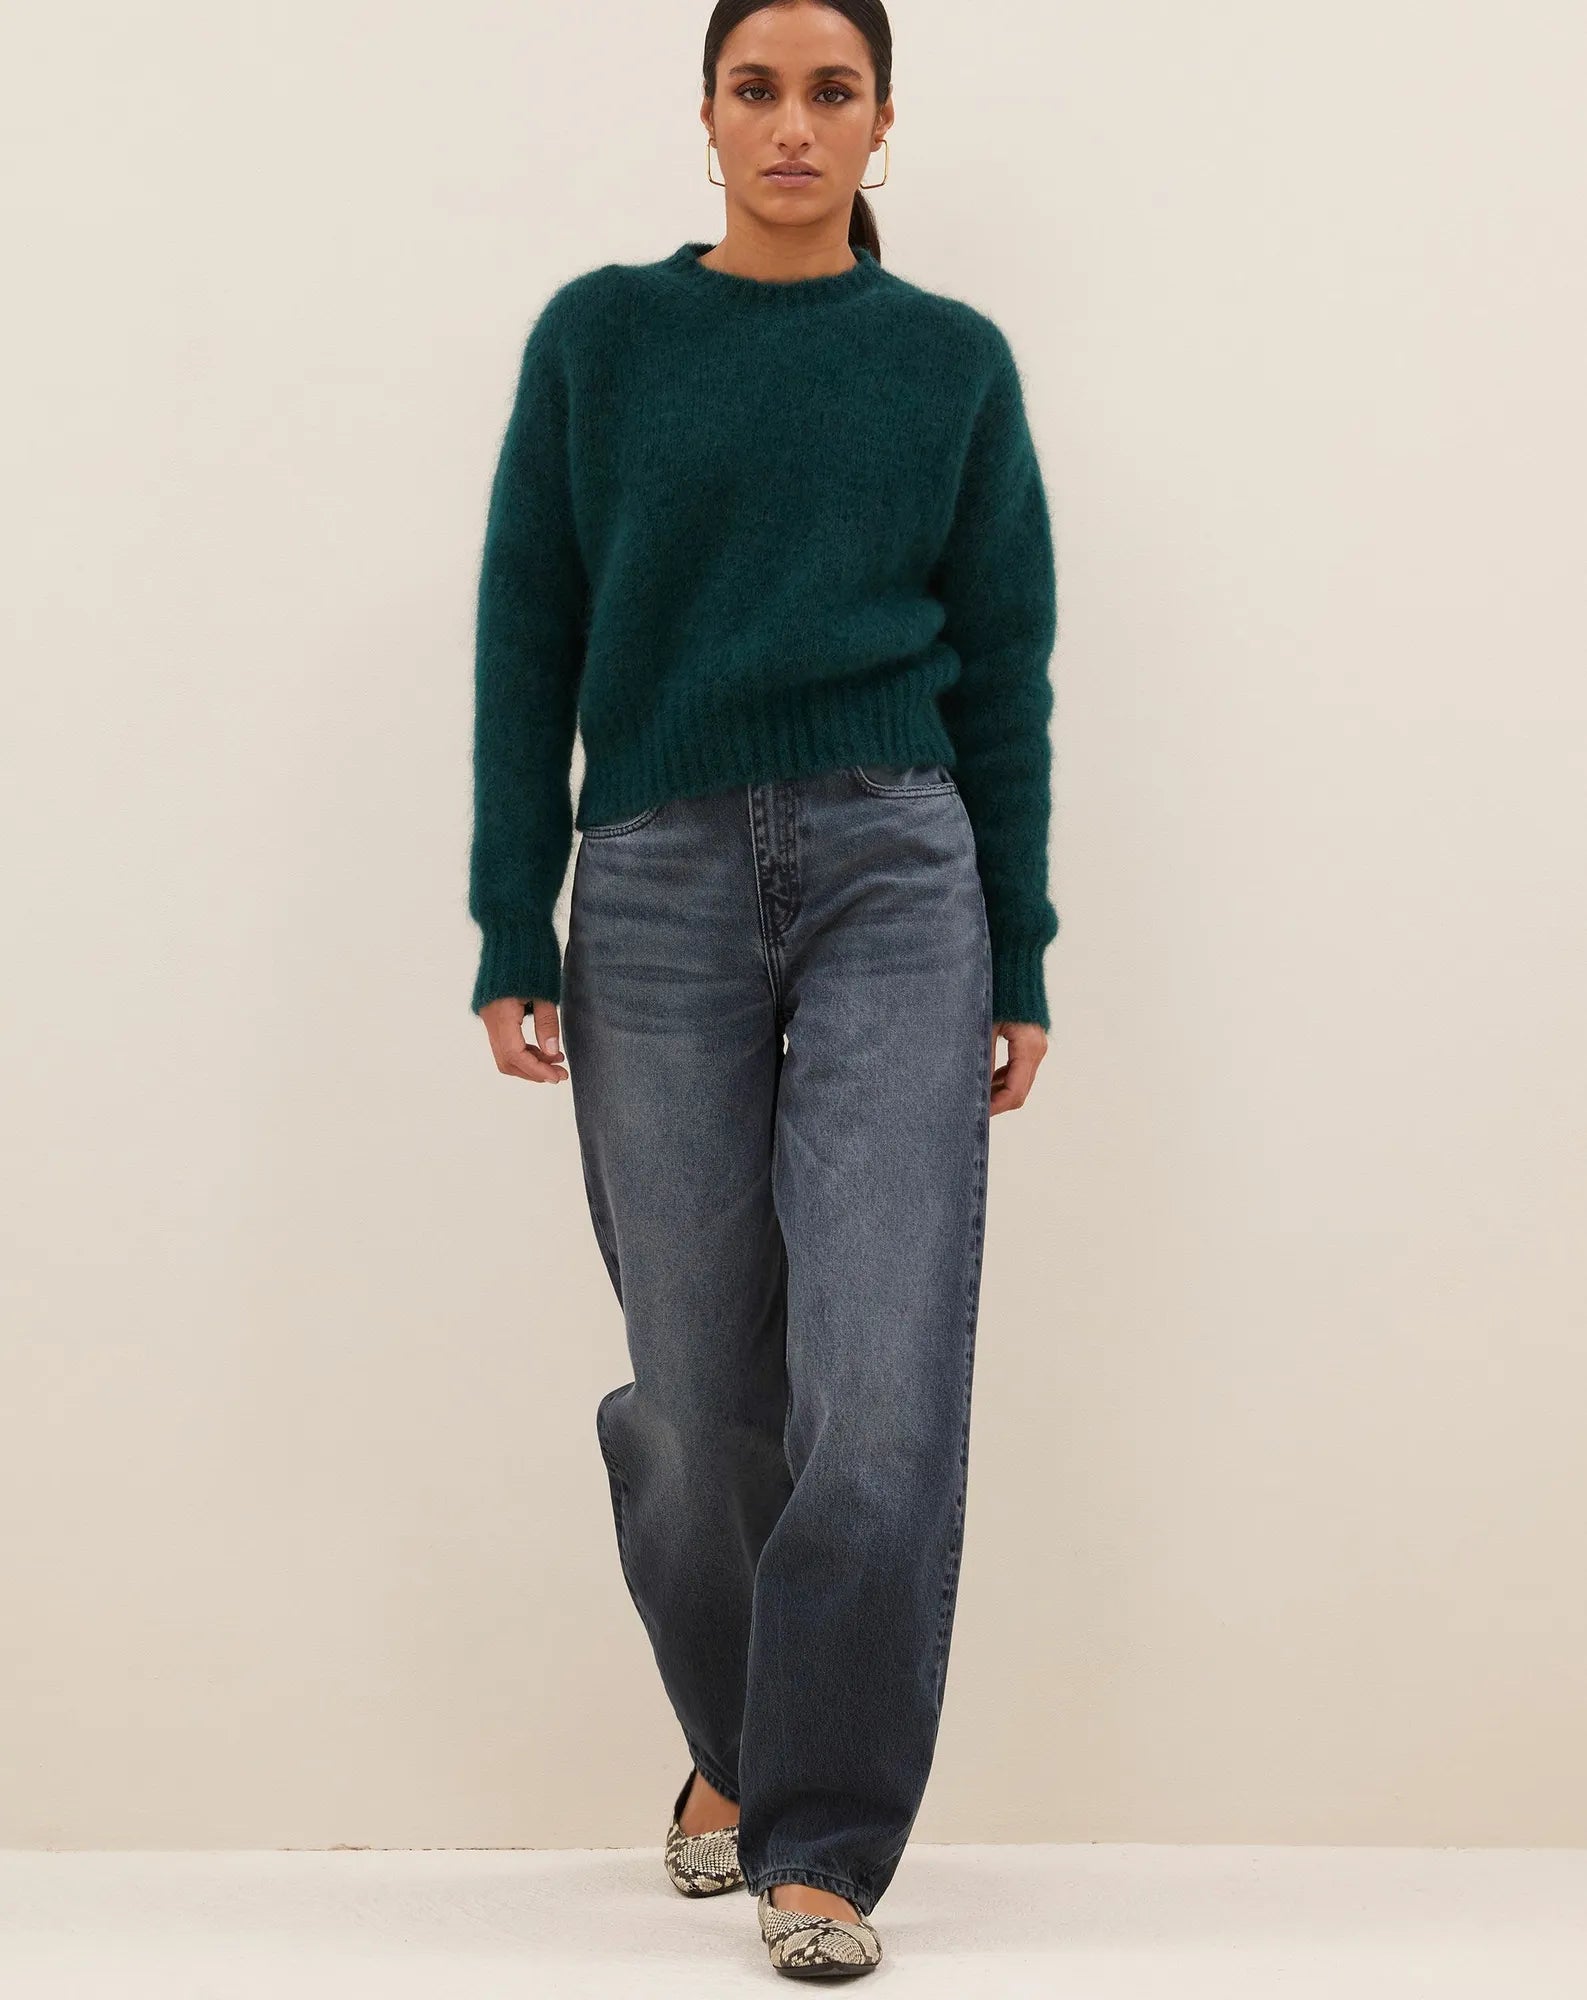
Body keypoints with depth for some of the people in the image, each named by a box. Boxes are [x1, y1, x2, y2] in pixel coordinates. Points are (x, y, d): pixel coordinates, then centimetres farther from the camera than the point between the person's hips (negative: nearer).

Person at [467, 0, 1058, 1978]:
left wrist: (1020, 967, 4)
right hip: (658, 888, 1)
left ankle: (825, 1844, 2)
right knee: (700, 1389, 6)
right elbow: (527, 646, 6)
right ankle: (732, 1754, 31)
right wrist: (513, 940, 0)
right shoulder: (600, 335, 7)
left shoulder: (953, 360, 8)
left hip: (895, 874, 0)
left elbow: (1006, 676, 8)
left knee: (879, 1392, -9)